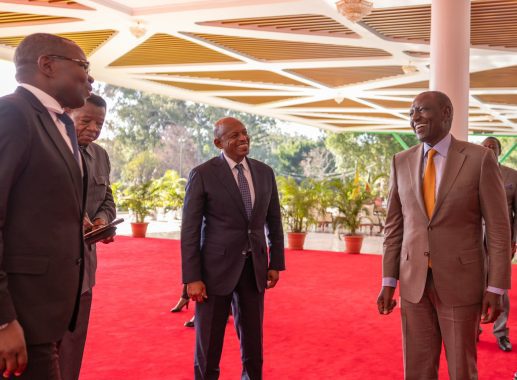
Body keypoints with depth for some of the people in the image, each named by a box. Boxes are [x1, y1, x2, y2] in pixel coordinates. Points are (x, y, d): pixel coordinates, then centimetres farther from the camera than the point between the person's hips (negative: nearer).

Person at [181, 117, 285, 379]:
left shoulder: (265, 173, 5)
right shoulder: (203, 174, -8)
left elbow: (274, 222, 13)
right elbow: (190, 229, -9)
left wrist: (276, 263, 9)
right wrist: (192, 278, -13)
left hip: (254, 267, 4)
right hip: (216, 267, -4)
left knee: (253, 339, 14)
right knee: (208, 343, 8)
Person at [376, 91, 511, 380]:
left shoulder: (480, 159, -7)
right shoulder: (402, 162, 5)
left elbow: (498, 227, -7)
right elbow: (395, 225, 8)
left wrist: (496, 288, -10)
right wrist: (388, 282, 4)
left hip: (460, 281, -3)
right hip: (414, 282, 3)